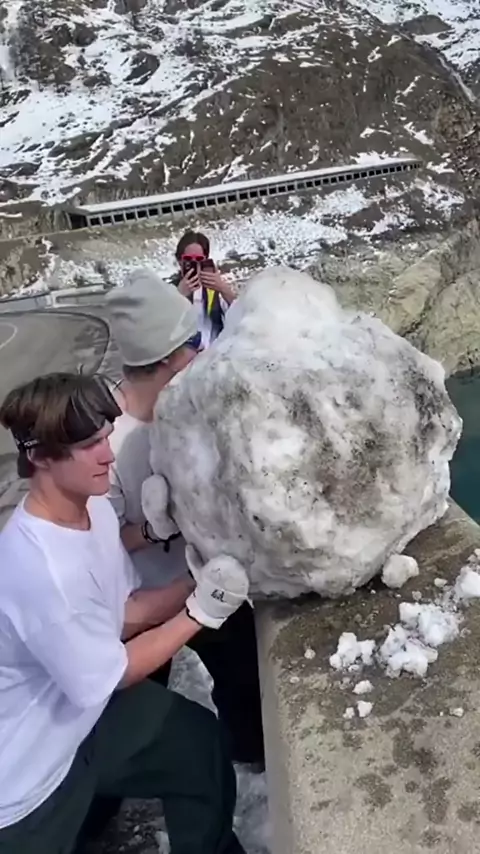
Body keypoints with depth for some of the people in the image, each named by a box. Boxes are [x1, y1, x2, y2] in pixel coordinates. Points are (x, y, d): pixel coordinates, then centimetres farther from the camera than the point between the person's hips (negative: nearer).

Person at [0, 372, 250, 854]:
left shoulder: (94, 509, -11)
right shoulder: (41, 570, -36)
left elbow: (123, 611, -1)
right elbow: (106, 677, -23)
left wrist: (194, 587, -15)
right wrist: (201, 612, -21)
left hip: (79, 712, 8)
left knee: (200, 742, 19)